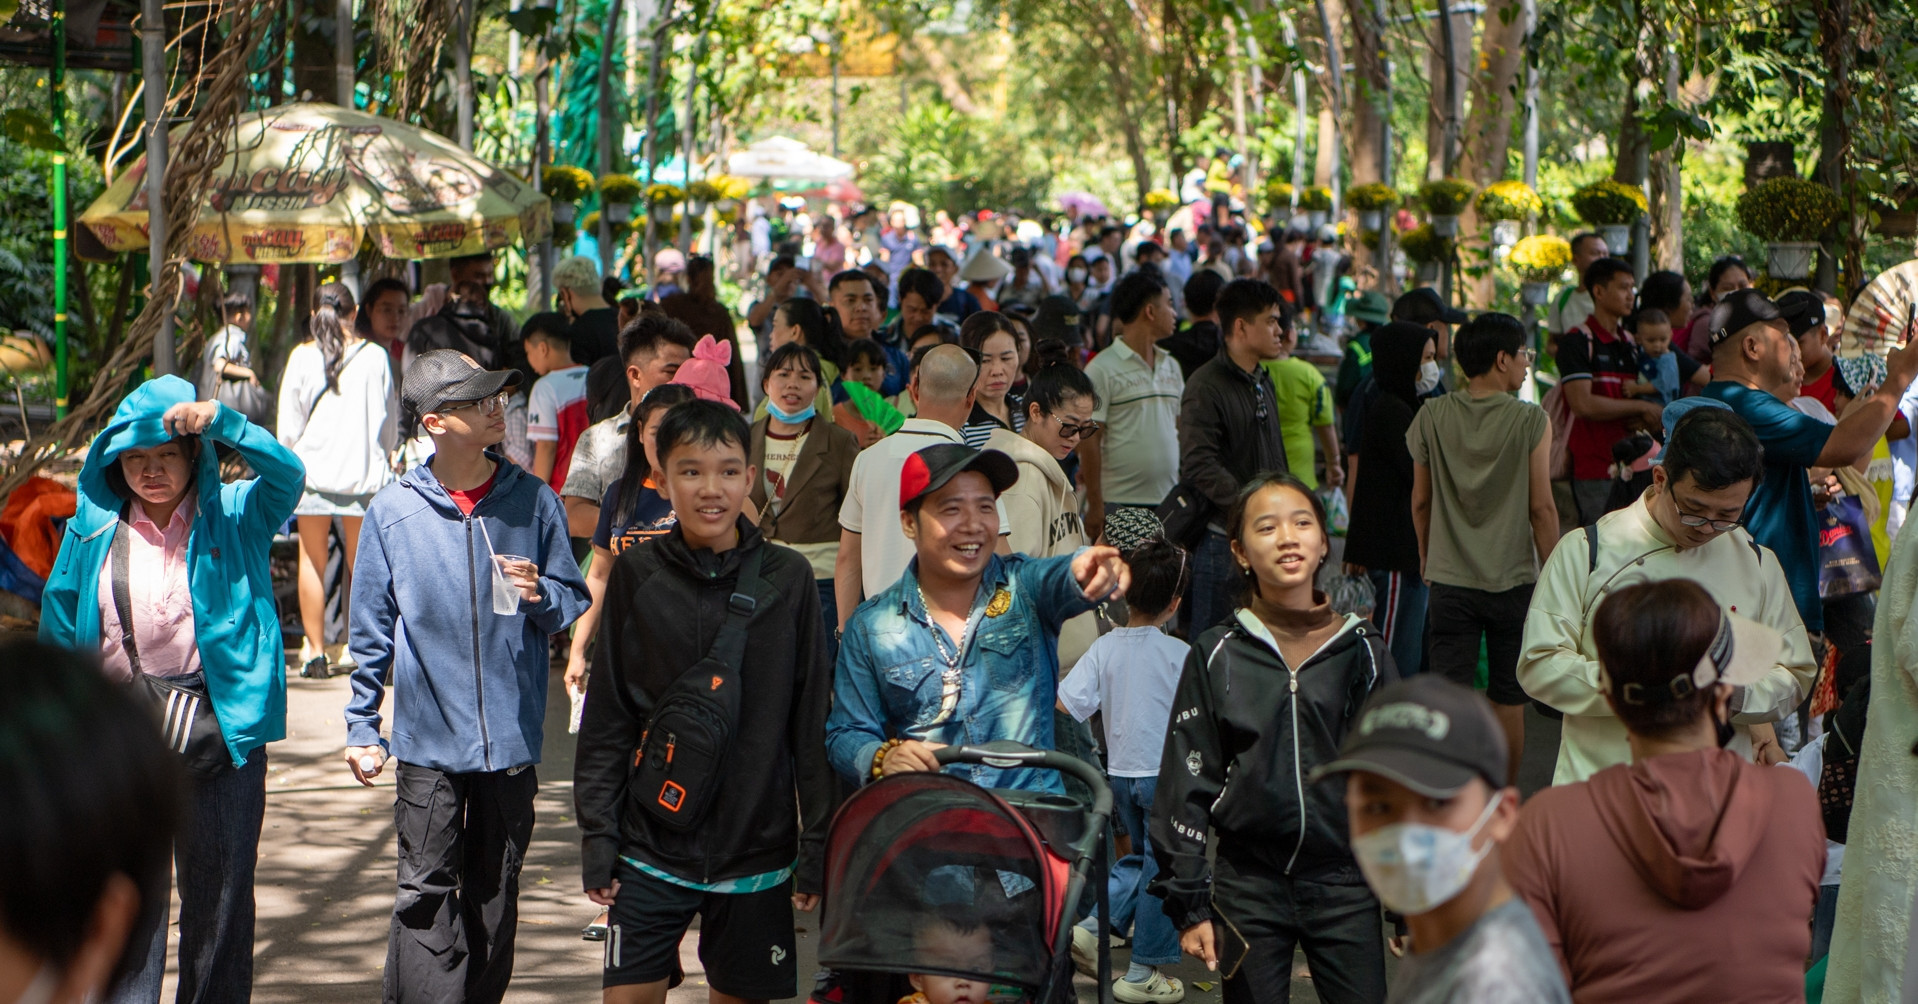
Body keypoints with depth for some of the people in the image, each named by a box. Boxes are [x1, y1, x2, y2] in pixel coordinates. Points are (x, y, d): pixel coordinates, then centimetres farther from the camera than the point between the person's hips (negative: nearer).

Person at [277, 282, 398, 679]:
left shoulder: (302, 356, -3)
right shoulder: (375, 356, 0)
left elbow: (288, 423, 1)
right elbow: (391, 421, 8)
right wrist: (382, 457, 23)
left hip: (313, 467, -1)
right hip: (364, 470, 1)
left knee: (312, 560, 6)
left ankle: (314, 650, 7)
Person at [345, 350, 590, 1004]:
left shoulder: (533, 502, 1)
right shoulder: (393, 511, -1)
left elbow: (574, 604, 7)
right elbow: (372, 631, 5)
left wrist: (542, 597, -15)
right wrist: (362, 729, 5)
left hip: (512, 737, 2)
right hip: (428, 737, -2)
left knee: (495, 895, 12)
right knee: (427, 895, -5)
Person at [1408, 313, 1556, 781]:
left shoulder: (1432, 417, -1)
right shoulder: (1531, 421, -10)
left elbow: (1421, 501, 6)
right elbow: (1541, 507, -8)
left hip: (1448, 579, 2)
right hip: (1513, 580, -2)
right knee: (1508, 698, 10)